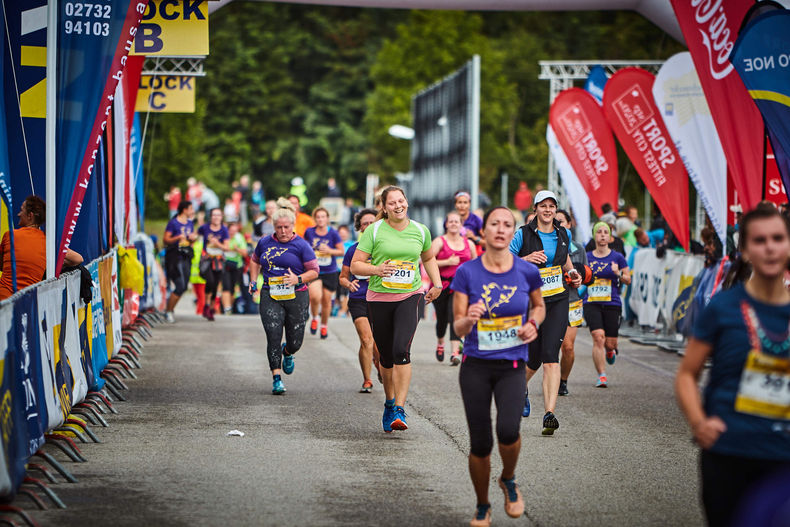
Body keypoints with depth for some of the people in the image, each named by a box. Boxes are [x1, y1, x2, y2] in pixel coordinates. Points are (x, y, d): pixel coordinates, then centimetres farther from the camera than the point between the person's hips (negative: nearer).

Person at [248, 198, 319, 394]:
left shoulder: (301, 245, -2)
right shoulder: (264, 243, 8)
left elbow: (314, 271, -1)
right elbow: (255, 261, 27)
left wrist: (298, 279, -18)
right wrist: (253, 281, 15)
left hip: (296, 297, -1)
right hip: (270, 297, 1)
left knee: (295, 342, 4)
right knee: (274, 337, -11)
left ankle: (287, 353, 42)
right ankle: (277, 378, -6)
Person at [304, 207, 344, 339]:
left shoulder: (333, 233, -6)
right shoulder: (309, 232, -1)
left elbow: (341, 251, -2)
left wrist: (329, 250, -16)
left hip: (330, 273, 0)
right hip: (314, 271, 0)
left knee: (326, 301, 6)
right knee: (315, 297, -22)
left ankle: (324, 325, 30)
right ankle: (314, 319, 7)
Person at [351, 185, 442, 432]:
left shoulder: (420, 231, 6)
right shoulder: (374, 231, -3)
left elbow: (429, 258, 26)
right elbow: (355, 265, -3)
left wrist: (437, 284, 15)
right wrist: (377, 269, -20)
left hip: (409, 296, 0)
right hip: (379, 298, 0)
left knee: (401, 351, -20)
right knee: (386, 357, 9)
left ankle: (399, 410, -19)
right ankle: (389, 402, 34)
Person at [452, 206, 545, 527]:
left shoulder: (527, 272, -3)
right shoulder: (467, 273, -5)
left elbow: (539, 305, 17)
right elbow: (458, 328, -4)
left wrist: (533, 324, -4)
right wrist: (468, 320, -27)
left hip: (512, 366, 0)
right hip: (476, 366, 0)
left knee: (508, 430, -23)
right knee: (480, 443, 1)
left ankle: (509, 480, 10)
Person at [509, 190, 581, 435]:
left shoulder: (563, 234, 7)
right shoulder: (523, 234, -5)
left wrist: (572, 273, 9)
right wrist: (526, 259, -21)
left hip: (558, 301, 2)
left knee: (551, 356, -14)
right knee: (534, 359, 5)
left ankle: (549, 413, -20)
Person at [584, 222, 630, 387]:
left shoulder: (617, 257, 3)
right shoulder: (587, 257, 8)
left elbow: (628, 280, 7)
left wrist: (618, 273, -13)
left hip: (612, 304, 0)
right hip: (591, 304, 0)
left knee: (610, 343, 1)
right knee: (598, 337, -19)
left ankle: (610, 351, 40)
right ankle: (602, 375, -11)